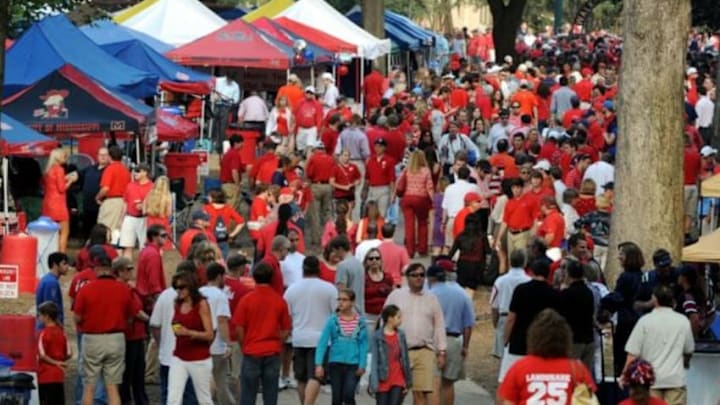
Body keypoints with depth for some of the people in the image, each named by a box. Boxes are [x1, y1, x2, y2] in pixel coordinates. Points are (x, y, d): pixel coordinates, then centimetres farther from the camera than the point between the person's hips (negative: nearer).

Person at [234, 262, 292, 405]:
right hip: (273, 353, 2)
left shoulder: (247, 299, -8)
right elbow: (286, 330, 1)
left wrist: (244, 346, 9)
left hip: (251, 352, -2)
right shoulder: (279, 301, -2)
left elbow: (239, 329, -6)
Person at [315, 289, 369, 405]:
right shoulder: (333, 320, -2)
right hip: (336, 363, 1)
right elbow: (322, 342, -5)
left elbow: (363, 344, 0)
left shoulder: (360, 321, -1)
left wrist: (362, 365, -6)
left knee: (348, 395, -16)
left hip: (353, 365, -1)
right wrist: (319, 364, -13)